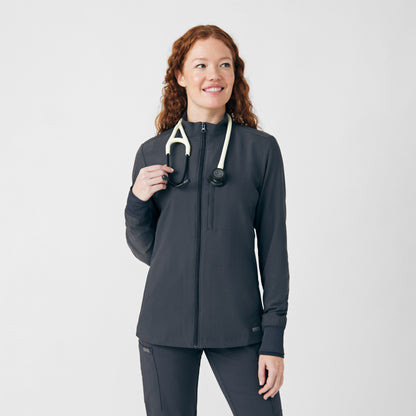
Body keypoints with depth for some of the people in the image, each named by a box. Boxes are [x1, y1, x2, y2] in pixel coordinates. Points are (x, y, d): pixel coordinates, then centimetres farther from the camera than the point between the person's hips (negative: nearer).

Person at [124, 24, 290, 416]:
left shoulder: (261, 149, 0)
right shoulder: (152, 153, 4)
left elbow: (272, 245, 0)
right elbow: (146, 250, 11)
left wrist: (273, 339, -4)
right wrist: (137, 200, -8)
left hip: (237, 325, -1)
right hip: (165, 324, 1)